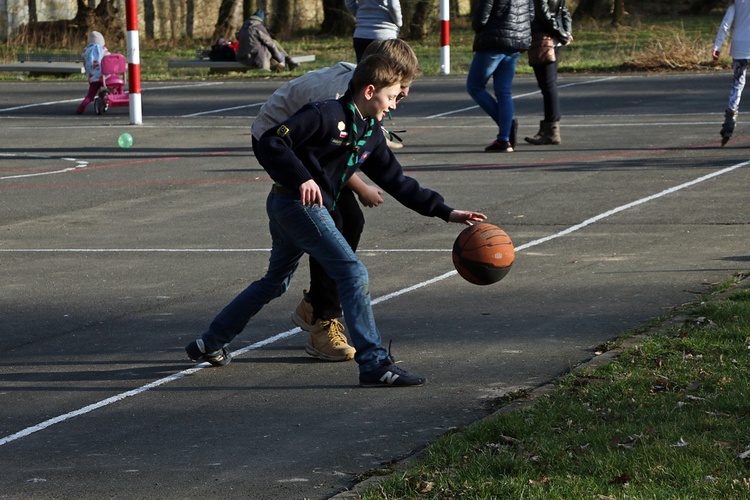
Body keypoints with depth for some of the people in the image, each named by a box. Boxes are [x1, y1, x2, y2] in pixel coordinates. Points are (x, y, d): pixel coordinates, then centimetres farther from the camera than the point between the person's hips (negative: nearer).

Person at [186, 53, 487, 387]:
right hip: (299, 204, -10)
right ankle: (375, 365, -16)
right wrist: (302, 178, -30)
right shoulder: (325, 115, -15)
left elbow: (397, 181, 16)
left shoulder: (371, 134, 12)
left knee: (275, 282, 22)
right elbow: (270, 143, -19)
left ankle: (210, 344, 33)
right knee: (353, 274, -14)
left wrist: (445, 212, 12)